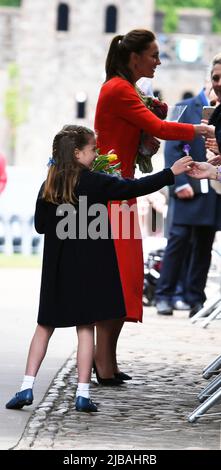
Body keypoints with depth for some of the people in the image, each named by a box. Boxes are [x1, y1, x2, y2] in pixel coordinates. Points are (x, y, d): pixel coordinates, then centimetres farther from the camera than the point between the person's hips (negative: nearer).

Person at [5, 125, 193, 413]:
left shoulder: (48, 186, 1)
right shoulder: (94, 182, -10)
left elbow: (40, 225, 7)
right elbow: (134, 188, -10)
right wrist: (171, 173, -4)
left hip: (57, 269, 3)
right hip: (89, 267, -3)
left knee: (45, 326, 11)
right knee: (86, 327, 3)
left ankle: (27, 387, 3)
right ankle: (83, 393, 2)